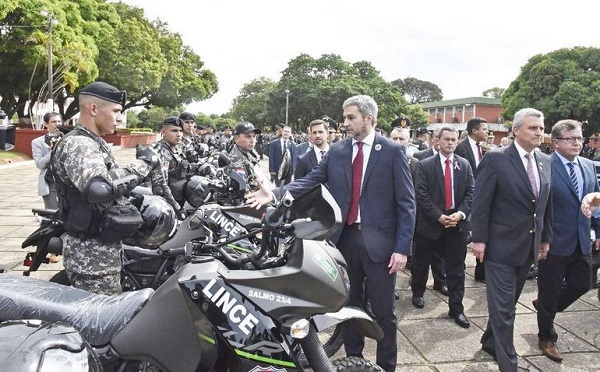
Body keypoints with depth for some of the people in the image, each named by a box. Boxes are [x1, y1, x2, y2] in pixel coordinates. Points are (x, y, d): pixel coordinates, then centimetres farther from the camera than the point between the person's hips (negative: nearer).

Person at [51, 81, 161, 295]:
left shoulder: (91, 143, 15)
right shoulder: (77, 145, -20)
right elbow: (99, 187, -40)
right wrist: (143, 163, -29)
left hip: (100, 247, 10)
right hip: (92, 254, -10)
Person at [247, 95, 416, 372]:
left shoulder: (392, 151, -4)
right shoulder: (336, 151, 7)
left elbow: (406, 202, -6)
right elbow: (311, 181, -1)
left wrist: (402, 247, -11)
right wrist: (276, 194, -17)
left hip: (379, 240, -4)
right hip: (345, 238, 4)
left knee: (383, 311, 6)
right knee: (349, 306, 17)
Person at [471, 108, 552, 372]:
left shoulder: (545, 162, 8)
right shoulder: (495, 159, -12)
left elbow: (546, 203, 13)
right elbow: (481, 202, -13)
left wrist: (545, 238, 13)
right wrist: (479, 239, -14)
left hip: (529, 246, 7)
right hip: (501, 244, -6)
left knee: (508, 302, 18)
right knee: (503, 305, -1)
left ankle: (490, 341, 38)